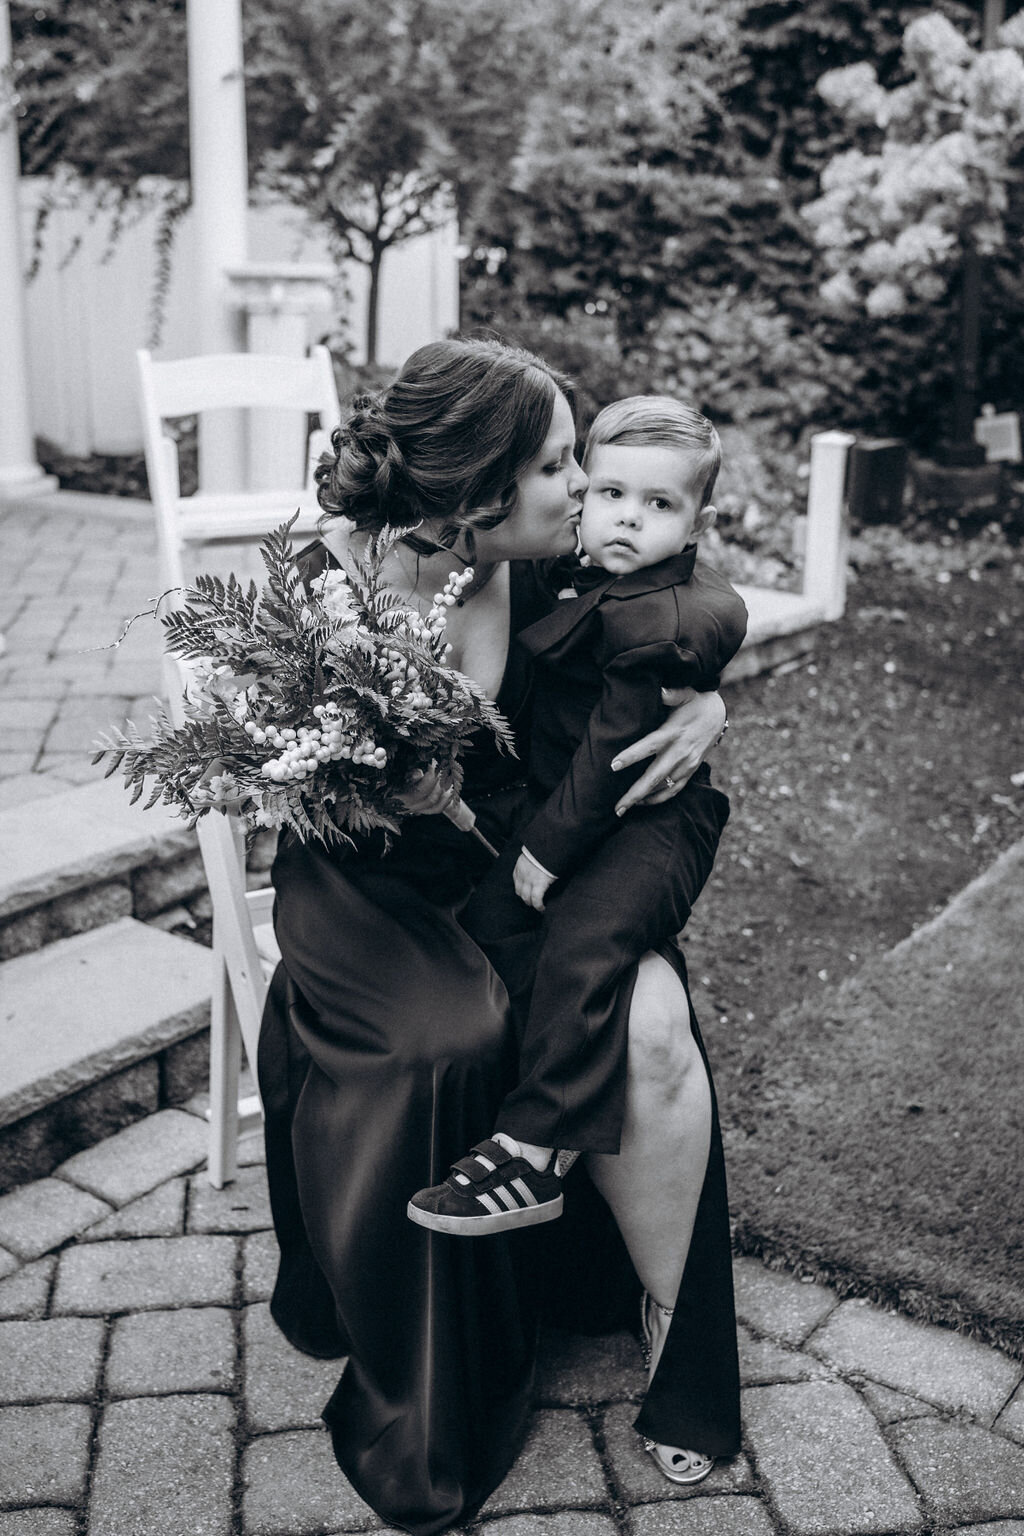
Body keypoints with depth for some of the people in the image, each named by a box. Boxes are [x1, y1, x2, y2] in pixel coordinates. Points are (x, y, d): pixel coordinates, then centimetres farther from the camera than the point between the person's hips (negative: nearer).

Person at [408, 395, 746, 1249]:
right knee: (489, 918, -5)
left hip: (653, 824, -9)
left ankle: (531, 1155, -19)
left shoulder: (662, 625, -20)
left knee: (579, 948, -23)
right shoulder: (575, 577, 8)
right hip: (560, 806, 9)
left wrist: (550, 847, -14)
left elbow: (613, 749, -18)